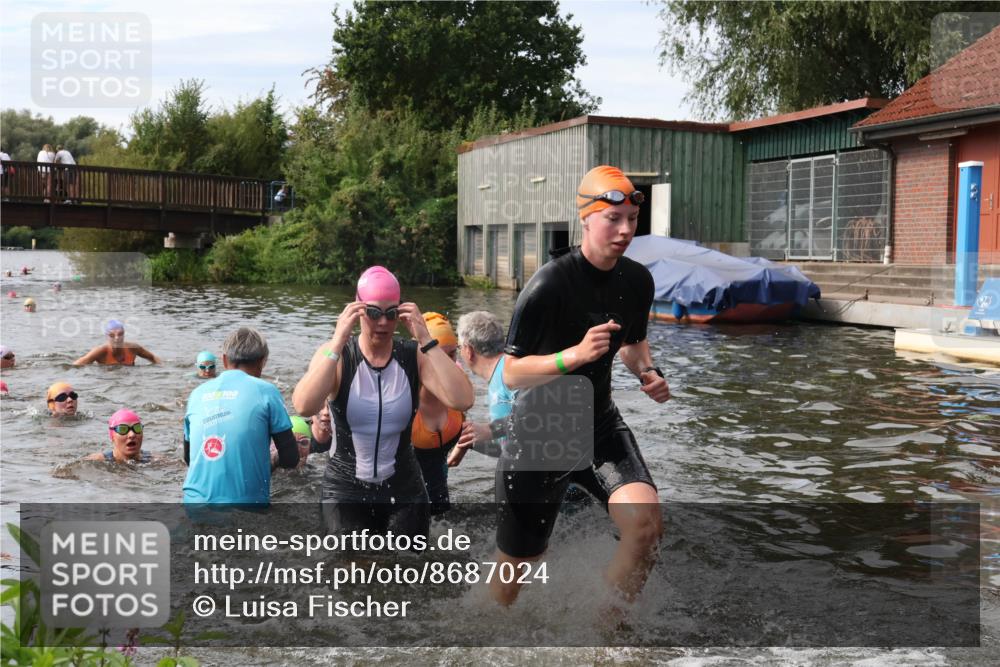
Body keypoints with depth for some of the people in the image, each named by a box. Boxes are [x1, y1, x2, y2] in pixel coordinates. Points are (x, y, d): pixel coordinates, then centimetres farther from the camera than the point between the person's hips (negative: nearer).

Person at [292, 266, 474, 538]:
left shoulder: (415, 356, -5)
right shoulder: (335, 355, -9)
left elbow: (462, 400, -20)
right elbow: (303, 406, -27)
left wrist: (426, 340, -23)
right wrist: (338, 342, -28)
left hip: (403, 493, 2)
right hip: (346, 493, -2)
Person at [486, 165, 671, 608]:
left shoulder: (638, 280, -1)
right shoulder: (549, 284, -22)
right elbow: (512, 373, -19)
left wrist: (647, 372, -2)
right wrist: (575, 355, -33)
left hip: (601, 426, 5)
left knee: (647, 525, -22)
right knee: (515, 566, 7)